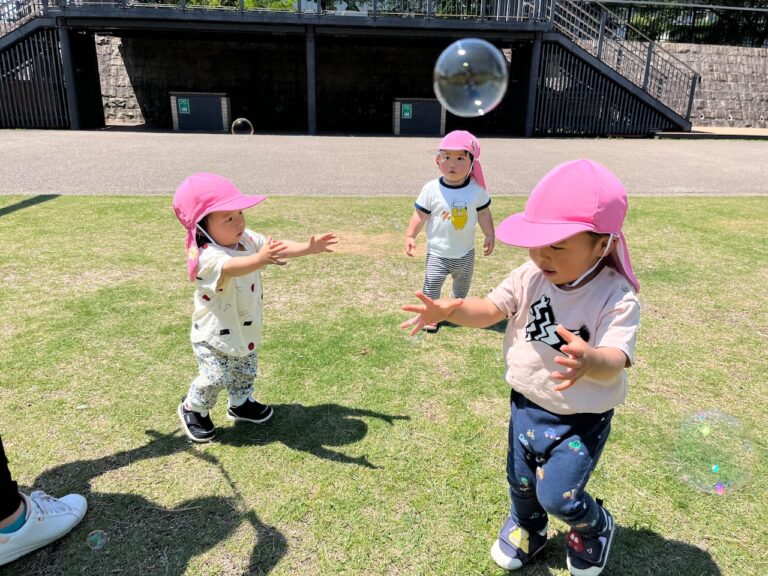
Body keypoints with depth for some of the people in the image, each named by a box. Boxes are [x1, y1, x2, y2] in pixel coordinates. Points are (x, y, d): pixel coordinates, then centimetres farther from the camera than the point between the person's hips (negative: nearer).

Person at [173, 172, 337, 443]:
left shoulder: (247, 239, -8)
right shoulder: (207, 257, -34)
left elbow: (279, 248, -1)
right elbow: (231, 268, -55)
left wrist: (309, 247, -15)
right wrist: (260, 259, -73)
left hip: (246, 329, 8)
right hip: (215, 335, -7)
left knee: (246, 371, 23)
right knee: (215, 378, 0)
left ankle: (241, 403, 49)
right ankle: (193, 409, 30)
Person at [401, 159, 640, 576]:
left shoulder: (617, 296, -24)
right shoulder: (530, 277, -11)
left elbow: (615, 362, -33)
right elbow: (490, 309, -10)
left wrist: (590, 360, -58)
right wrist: (449, 310, -30)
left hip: (582, 417, -4)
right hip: (527, 404, 5)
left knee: (557, 493, -7)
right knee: (520, 481, 20)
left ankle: (594, 527, 32)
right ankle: (526, 528, 55)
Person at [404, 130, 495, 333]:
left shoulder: (477, 189, -10)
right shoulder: (431, 189, -16)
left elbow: (484, 213, 1)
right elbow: (420, 215, -11)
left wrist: (490, 235, -1)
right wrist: (410, 236, -16)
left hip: (465, 252, 3)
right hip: (438, 252, -3)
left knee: (463, 284, 24)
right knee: (431, 285, -4)